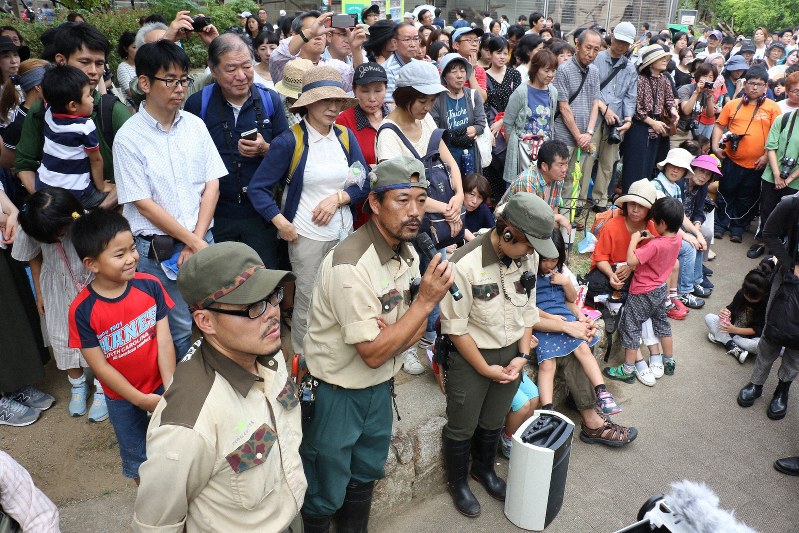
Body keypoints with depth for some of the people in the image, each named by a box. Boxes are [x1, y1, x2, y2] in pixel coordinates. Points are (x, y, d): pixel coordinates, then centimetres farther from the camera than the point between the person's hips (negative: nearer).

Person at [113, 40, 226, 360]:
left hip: (202, 241, 4)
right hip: (158, 249, -3)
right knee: (183, 328, 4)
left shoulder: (195, 125, 4)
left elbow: (212, 184, 2)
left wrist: (198, 240, -7)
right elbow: (143, 203, -9)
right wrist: (194, 242, -10)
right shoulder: (129, 137, -8)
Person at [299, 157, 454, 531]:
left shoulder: (408, 253, -3)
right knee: (326, 493, 13)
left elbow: (416, 327, 4)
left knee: (367, 474, 27)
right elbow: (374, 353, -26)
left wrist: (392, 332, -19)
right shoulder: (350, 265, -29)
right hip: (335, 394, -7)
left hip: (379, 386, 8)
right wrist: (425, 300, -27)